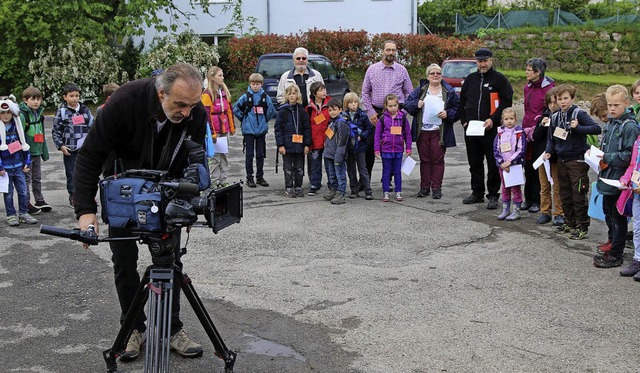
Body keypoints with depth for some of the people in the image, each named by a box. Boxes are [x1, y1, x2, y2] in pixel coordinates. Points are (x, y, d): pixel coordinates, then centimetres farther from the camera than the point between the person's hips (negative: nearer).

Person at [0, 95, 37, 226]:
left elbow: (24, 145, 11)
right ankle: (11, 215, 16)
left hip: (18, 166, 4)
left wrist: (27, 163, 9)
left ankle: (24, 213, 18)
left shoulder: (17, 127, 5)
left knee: (23, 191, 7)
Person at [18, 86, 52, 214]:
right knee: (27, 178, 2)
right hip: (26, 152, -7)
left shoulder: (39, 114, 11)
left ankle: (39, 201, 25)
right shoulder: (22, 115, -13)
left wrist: (45, 153, 18)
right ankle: (26, 203, 11)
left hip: (37, 152, 7)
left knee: (37, 178, 16)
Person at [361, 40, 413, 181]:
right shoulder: (372, 69, 5)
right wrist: (370, 112, -2)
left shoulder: (402, 70, 5)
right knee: (370, 147, -1)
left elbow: (409, 93, 9)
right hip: (376, 113, 0)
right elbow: (365, 92, 8)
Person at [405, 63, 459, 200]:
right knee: (424, 159, 7)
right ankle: (425, 187, 14)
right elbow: (407, 104, 8)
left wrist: (448, 114, -11)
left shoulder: (449, 92, 5)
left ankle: (436, 188, 7)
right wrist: (416, 104, -11)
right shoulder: (420, 90, 8)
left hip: (439, 132, -2)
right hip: (422, 131, 2)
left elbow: (458, 109, 6)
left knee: (438, 160, 0)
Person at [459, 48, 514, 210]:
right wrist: (464, 120, 7)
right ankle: (477, 193, 23)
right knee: (474, 163, 12)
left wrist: (493, 119, -16)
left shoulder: (500, 79, -1)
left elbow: (506, 102, -7)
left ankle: (493, 195, 7)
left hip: (492, 129, -5)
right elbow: (462, 102, 20)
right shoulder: (470, 79, 14)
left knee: (493, 164, -1)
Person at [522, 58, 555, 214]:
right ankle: (528, 199, 21)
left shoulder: (548, 88, -12)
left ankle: (537, 201, 11)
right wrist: (525, 128, 14)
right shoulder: (527, 87, 12)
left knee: (538, 168, 2)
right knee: (528, 167, 11)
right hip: (527, 132, 7)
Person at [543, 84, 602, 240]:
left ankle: (583, 227, 5)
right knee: (565, 195, 14)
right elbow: (551, 138, 18)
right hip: (561, 161, 6)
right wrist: (549, 151, 1)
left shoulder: (579, 114, -9)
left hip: (577, 161, -6)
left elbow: (597, 128, -19)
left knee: (579, 195, -3)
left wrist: (578, 128, -27)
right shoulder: (555, 117, 8)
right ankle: (570, 223, 27)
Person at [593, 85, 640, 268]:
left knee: (618, 217, 1)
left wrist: (606, 157, -21)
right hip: (607, 178, 9)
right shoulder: (609, 124, 11)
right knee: (609, 214, 19)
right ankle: (612, 248, 34)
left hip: (619, 180, -9)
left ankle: (616, 256, 10)